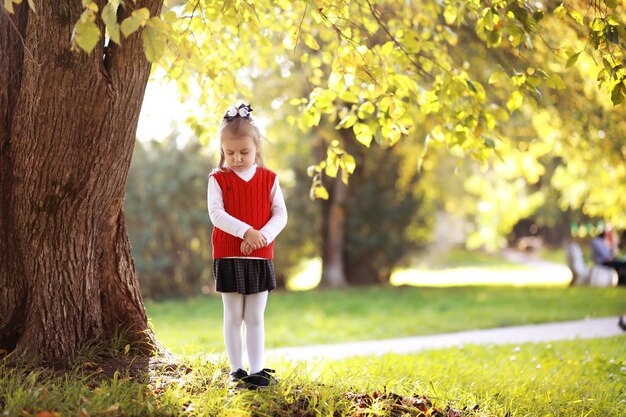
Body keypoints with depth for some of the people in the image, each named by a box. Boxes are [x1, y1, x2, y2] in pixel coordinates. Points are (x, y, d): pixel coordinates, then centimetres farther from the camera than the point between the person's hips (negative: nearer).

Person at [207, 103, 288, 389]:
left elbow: (280, 214, -1)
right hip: (228, 257, -2)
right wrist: (246, 231, -25)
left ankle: (257, 370, 11)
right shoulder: (218, 179, -1)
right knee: (233, 317, 5)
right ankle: (236, 370, 11)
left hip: (260, 258, 2)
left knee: (255, 318, 7)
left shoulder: (268, 179, 4)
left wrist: (262, 236, -18)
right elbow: (216, 213, -13)